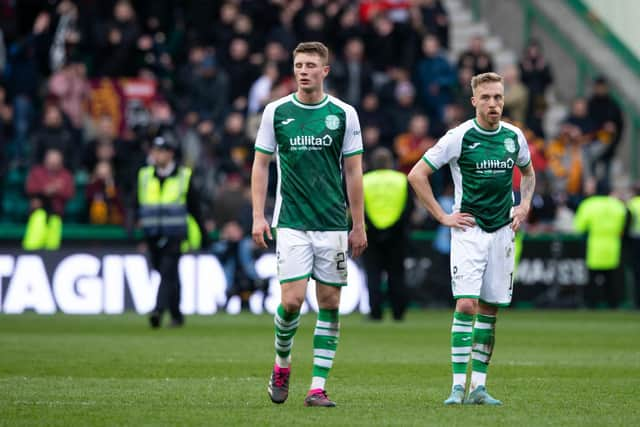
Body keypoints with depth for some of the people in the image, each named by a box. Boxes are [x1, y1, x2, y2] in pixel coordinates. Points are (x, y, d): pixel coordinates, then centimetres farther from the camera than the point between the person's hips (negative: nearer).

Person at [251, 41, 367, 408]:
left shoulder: (344, 113, 2)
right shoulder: (277, 112, 3)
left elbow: (354, 171, 6)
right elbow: (261, 164, 8)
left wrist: (359, 225, 4)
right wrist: (258, 216, -1)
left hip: (333, 224, 1)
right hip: (291, 223, -1)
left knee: (330, 304, 0)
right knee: (292, 300, -11)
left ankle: (318, 387, 6)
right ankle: (282, 364, 16)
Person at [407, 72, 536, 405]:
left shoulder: (514, 137, 6)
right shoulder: (460, 137, -9)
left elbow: (527, 172, 27)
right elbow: (417, 175, -5)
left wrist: (524, 205, 11)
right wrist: (442, 216, -6)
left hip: (502, 231, 4)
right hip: (469, 230, -4)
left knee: (490, 309, 5)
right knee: (466, 304, -14)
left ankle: (479, 386, 10)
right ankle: (458, 386, -12)